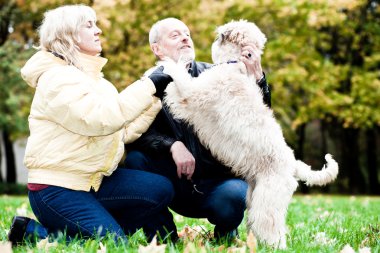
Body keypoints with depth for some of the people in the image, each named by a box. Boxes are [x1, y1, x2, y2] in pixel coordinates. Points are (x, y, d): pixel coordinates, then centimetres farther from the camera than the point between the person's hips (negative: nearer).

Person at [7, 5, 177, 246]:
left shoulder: (90, 77, 17)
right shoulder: (57, 77, -13)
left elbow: (122, 132, 10)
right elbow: (102, 119, -28)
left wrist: (156, 99, 0)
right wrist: (148, 86, -22)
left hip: (90, 180, 9)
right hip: (56, 189, -9)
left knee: (160, 189, -4)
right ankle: (32, 232, -3)